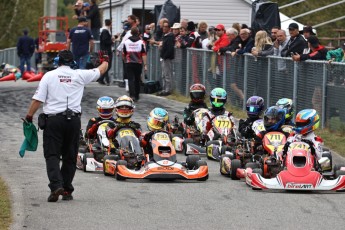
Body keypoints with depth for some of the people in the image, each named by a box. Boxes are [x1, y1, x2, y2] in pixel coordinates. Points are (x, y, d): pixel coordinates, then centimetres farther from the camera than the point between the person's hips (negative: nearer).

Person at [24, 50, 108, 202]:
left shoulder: (49, 76, 1)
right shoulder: (80, 75, 6)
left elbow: (38, 99, -5)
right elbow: (100, 71, 23)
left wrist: (29, 116, 5)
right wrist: (105, 61, 44)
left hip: (53, 119, -2)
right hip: (73, 120, 2)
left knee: (52, 155, -2)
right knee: (70, 157, 10)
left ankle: (56, 185, -21)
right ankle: (67, 190, 10)